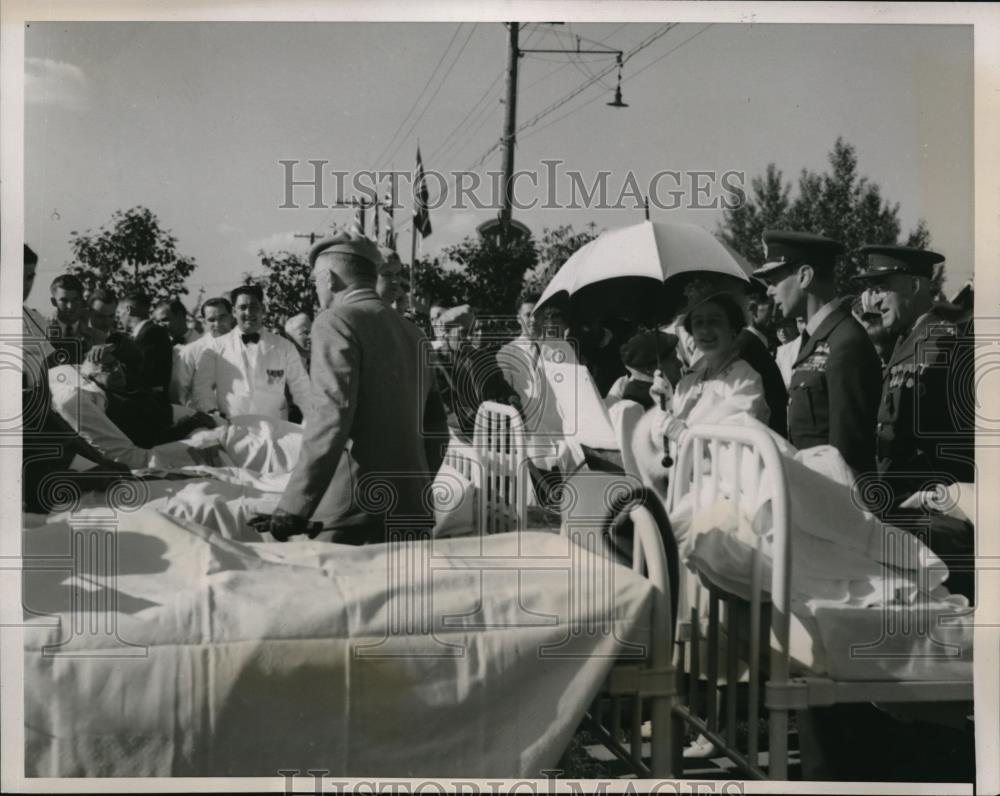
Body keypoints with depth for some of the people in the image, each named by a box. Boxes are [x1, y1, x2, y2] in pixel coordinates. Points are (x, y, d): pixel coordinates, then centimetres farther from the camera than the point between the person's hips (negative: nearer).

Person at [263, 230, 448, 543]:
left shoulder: (336, 321, -5)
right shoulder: (411, 331, 17)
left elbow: (332, 417, -18)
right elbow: (435, 426, 20)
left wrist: (293, 509, -18)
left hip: (358, 512, -7)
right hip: (413, 515, 7)